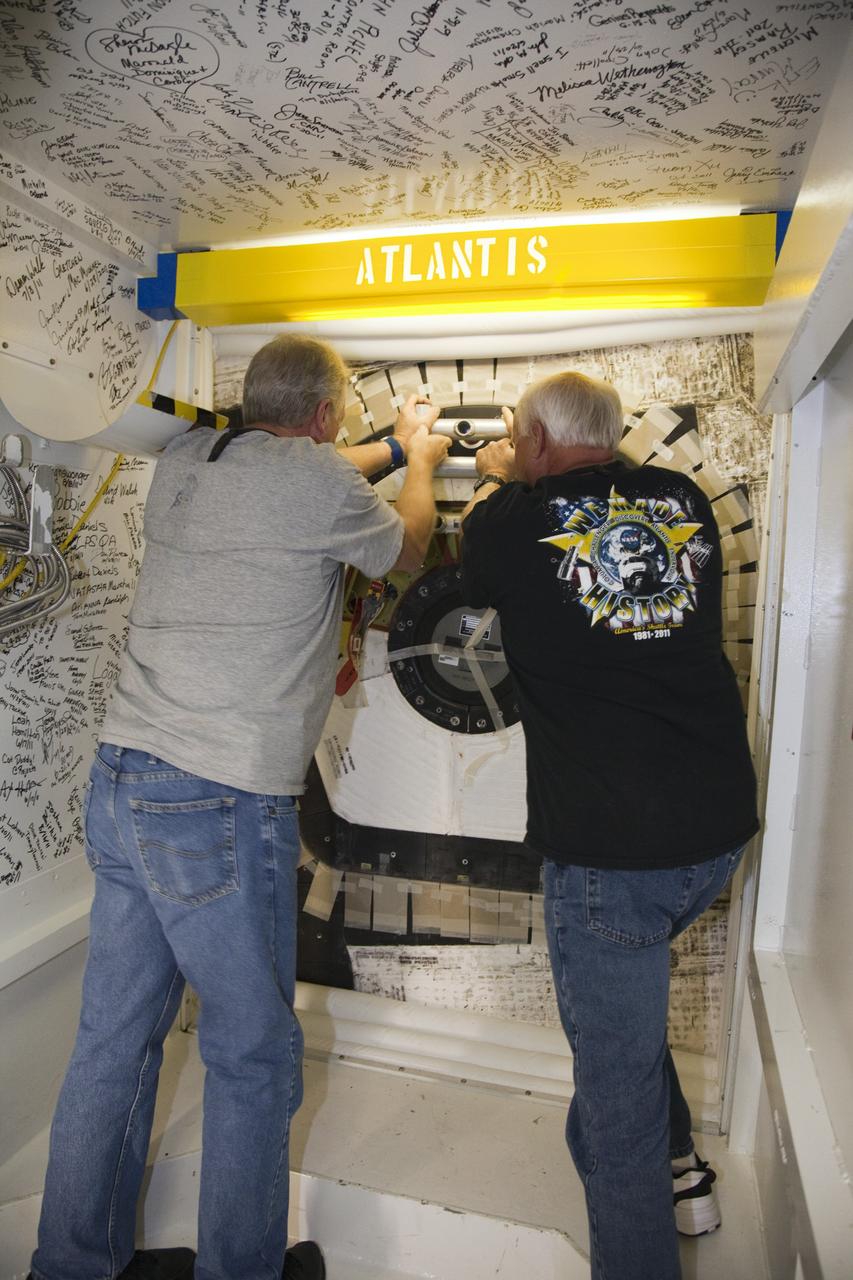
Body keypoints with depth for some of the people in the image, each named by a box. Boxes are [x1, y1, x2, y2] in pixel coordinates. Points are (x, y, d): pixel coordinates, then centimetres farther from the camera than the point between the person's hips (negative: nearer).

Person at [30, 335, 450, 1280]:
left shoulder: (186, 459, 11)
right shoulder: (320, 480, -9)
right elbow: (407, 552, 11)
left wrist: (391, 447, 42)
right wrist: (419, 464, 31)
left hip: (118, 782, 8)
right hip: (220, 804, -8)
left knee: (113, 1040, 19)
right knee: (253, 1056, 11)